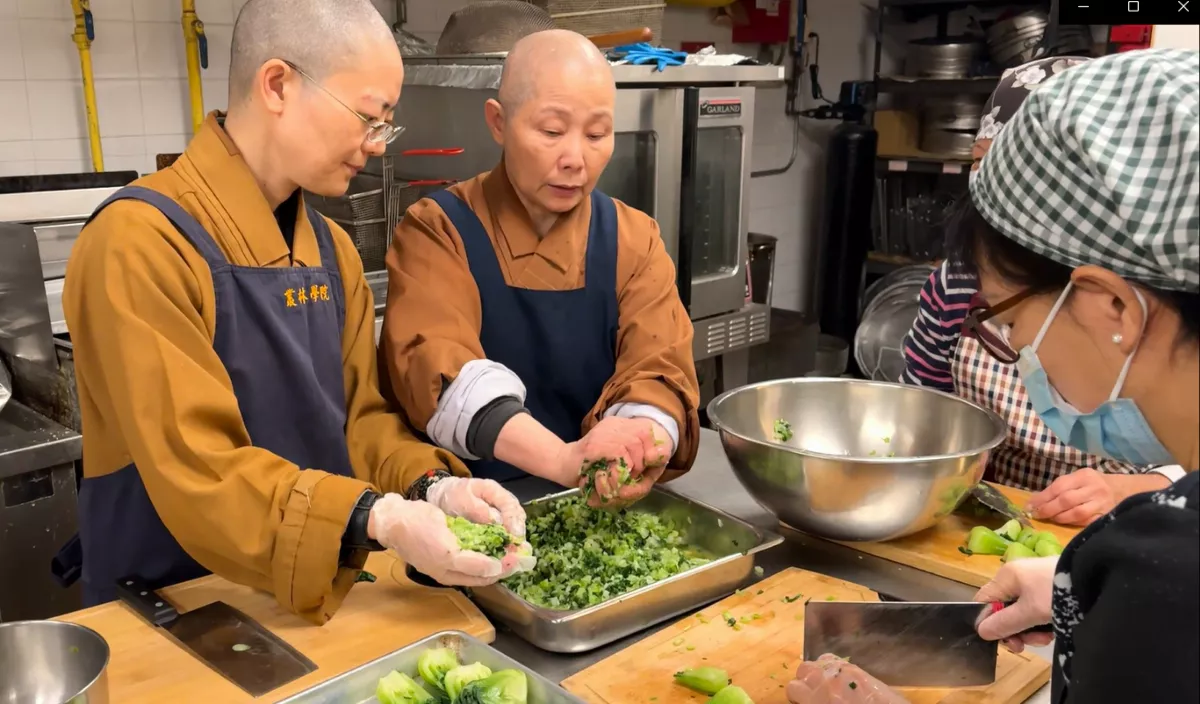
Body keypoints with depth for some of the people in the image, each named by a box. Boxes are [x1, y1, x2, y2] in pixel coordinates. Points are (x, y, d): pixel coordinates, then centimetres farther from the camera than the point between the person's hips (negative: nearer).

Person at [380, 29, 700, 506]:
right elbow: (436, 368, -20)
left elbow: (658, 371, -6)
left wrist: (644, 448, -29)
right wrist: (562, 459, -35)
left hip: (599, 509, 4)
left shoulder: (635, 241, 5)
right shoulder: (436, 231, -6)